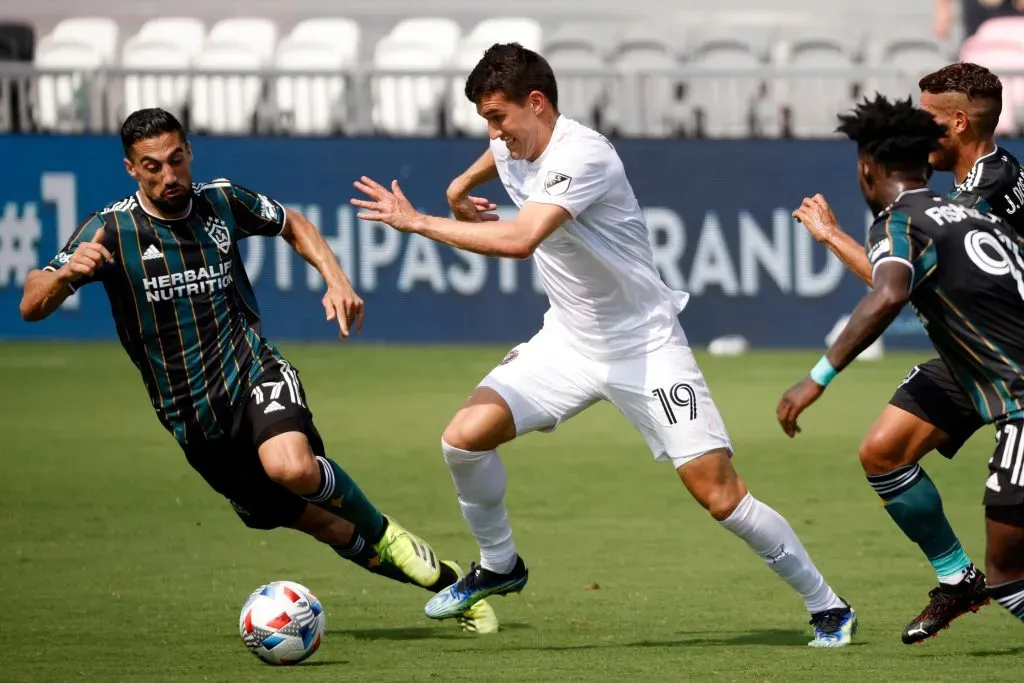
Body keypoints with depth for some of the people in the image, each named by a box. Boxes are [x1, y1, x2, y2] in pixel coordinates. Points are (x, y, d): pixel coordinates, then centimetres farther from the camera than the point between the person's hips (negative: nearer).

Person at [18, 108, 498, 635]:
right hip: (191, 416, 1)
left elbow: (292, 225, 20)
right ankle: (447, 581, 24)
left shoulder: (222, 202, -1)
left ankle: (385, 535, -7)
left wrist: (335, 279, 3)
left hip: (253, 373, -1)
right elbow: (32, 307, -15)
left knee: (293, 467, -35)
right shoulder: (111, 230, -9)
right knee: (317, 522, 5)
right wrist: (67, 272, -37)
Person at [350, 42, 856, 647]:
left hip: (645, 344, -7)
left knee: (720, 494, -12)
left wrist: (416, 222, -31)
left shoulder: (581, 155, -26)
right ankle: (499, 567, 17)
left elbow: (518, 241, -38)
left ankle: (827, 607, 3)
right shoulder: (512, 148, 2)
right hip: (569, 341, 7)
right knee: (464, 438, -7)